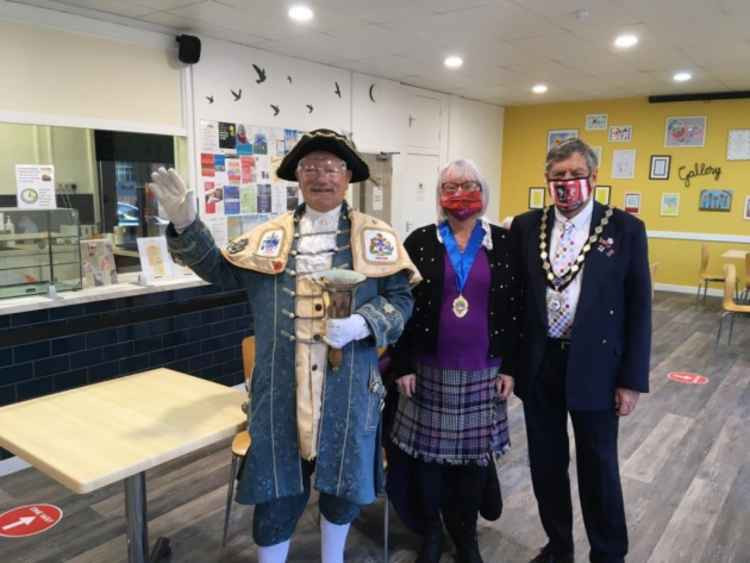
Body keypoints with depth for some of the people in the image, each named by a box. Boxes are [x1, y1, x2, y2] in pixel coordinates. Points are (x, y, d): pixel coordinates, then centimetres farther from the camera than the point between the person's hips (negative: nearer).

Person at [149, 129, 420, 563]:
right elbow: (219, 269, 14)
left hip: (348, 387, 0)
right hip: (281, 388, 1)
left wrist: (362, 324, -19)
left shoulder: (376, 236, 2)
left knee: (343, 483, 18)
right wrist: (185, 225, 2)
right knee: (277, 487, 11)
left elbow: (401, 299, -1)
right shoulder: (269, 236, 8)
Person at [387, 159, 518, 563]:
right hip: (430, 369, 0)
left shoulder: (504, 243, 2)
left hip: (482, 370, 1)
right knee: (428, 452, 9)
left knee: (474, 454, 11)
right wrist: (402, 365, -5)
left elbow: (514, 308, 3)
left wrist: (509, 367, 0)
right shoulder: (420, 241, -1)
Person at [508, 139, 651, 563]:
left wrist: (632, 379, -6)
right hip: (538, 364, 3)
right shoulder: (526, 226, 1)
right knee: (546, 462, 16)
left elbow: (638, 309, -4)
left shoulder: (625, 229, -5)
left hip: (595, 367, -2)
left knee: (599, 467, 12)